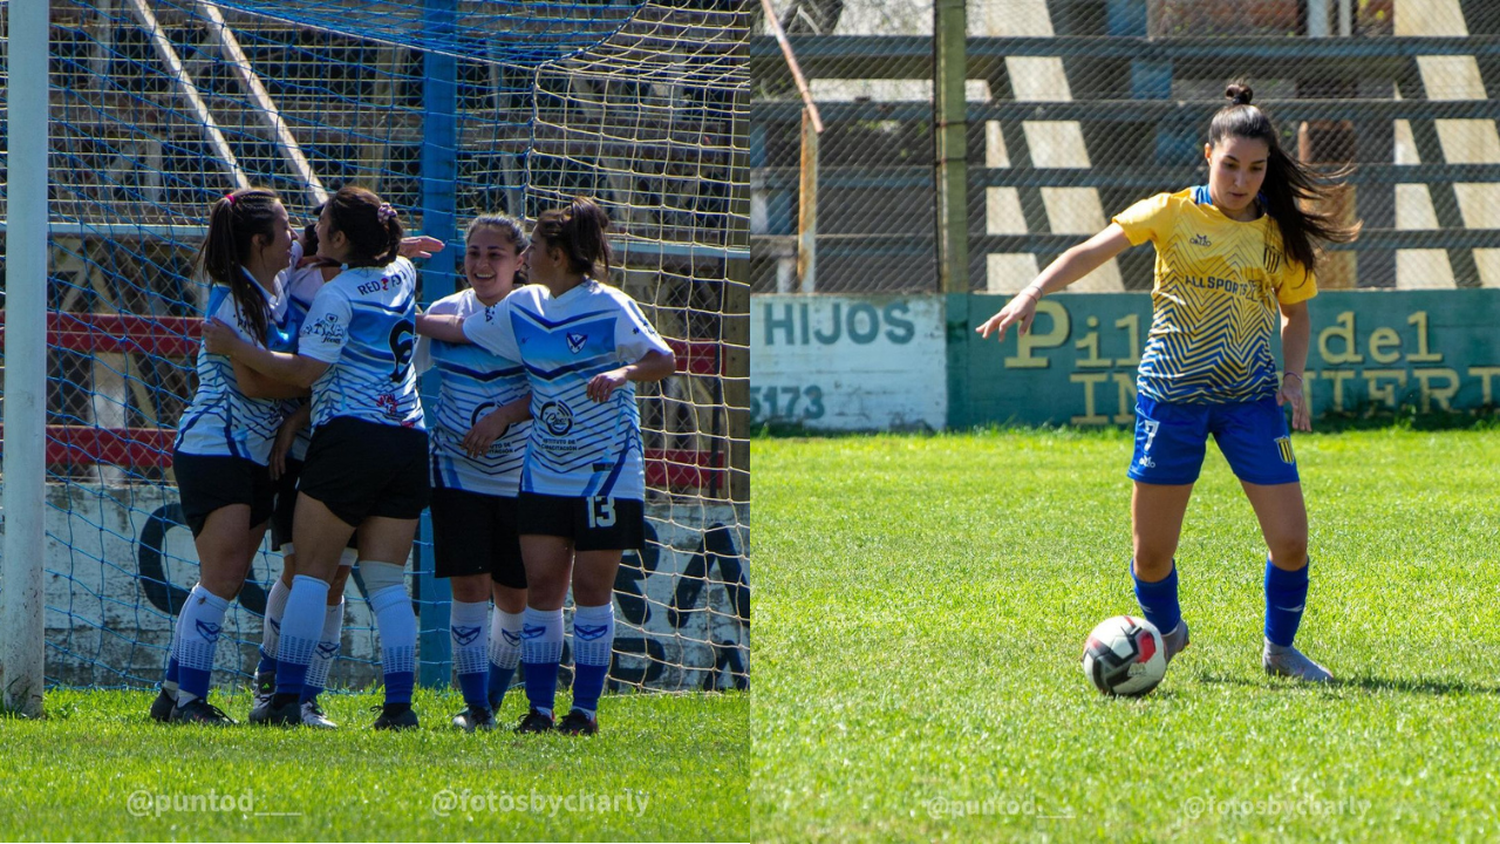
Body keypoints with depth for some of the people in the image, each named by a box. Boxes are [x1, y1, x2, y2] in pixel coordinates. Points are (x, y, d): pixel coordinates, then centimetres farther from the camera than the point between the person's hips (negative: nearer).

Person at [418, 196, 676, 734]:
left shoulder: (609, 307, -11)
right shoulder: (523, 308, 9)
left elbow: (664, 360, -15)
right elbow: (460, 330, 23)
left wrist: (620, 373, -33)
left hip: (606, 469, -5)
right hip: (545, 475, 5)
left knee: (591, 589, -1)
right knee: (540, 587, 0)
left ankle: (586, 707, 6)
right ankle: (539, 707, 4)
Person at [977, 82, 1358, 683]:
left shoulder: (1280, 235, 6)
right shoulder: (1173, 213, -3)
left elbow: (1295, 315, 19)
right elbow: (1090, 253, -11)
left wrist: (1293, 377, 1)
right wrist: (1033, 294, -27)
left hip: (1250, 396, 2)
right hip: (1172, 391, -2)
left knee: (1290, 541, -7)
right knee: (1151, 554, 1)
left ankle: (1279, 649, 18)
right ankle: (1165, 630, 33)